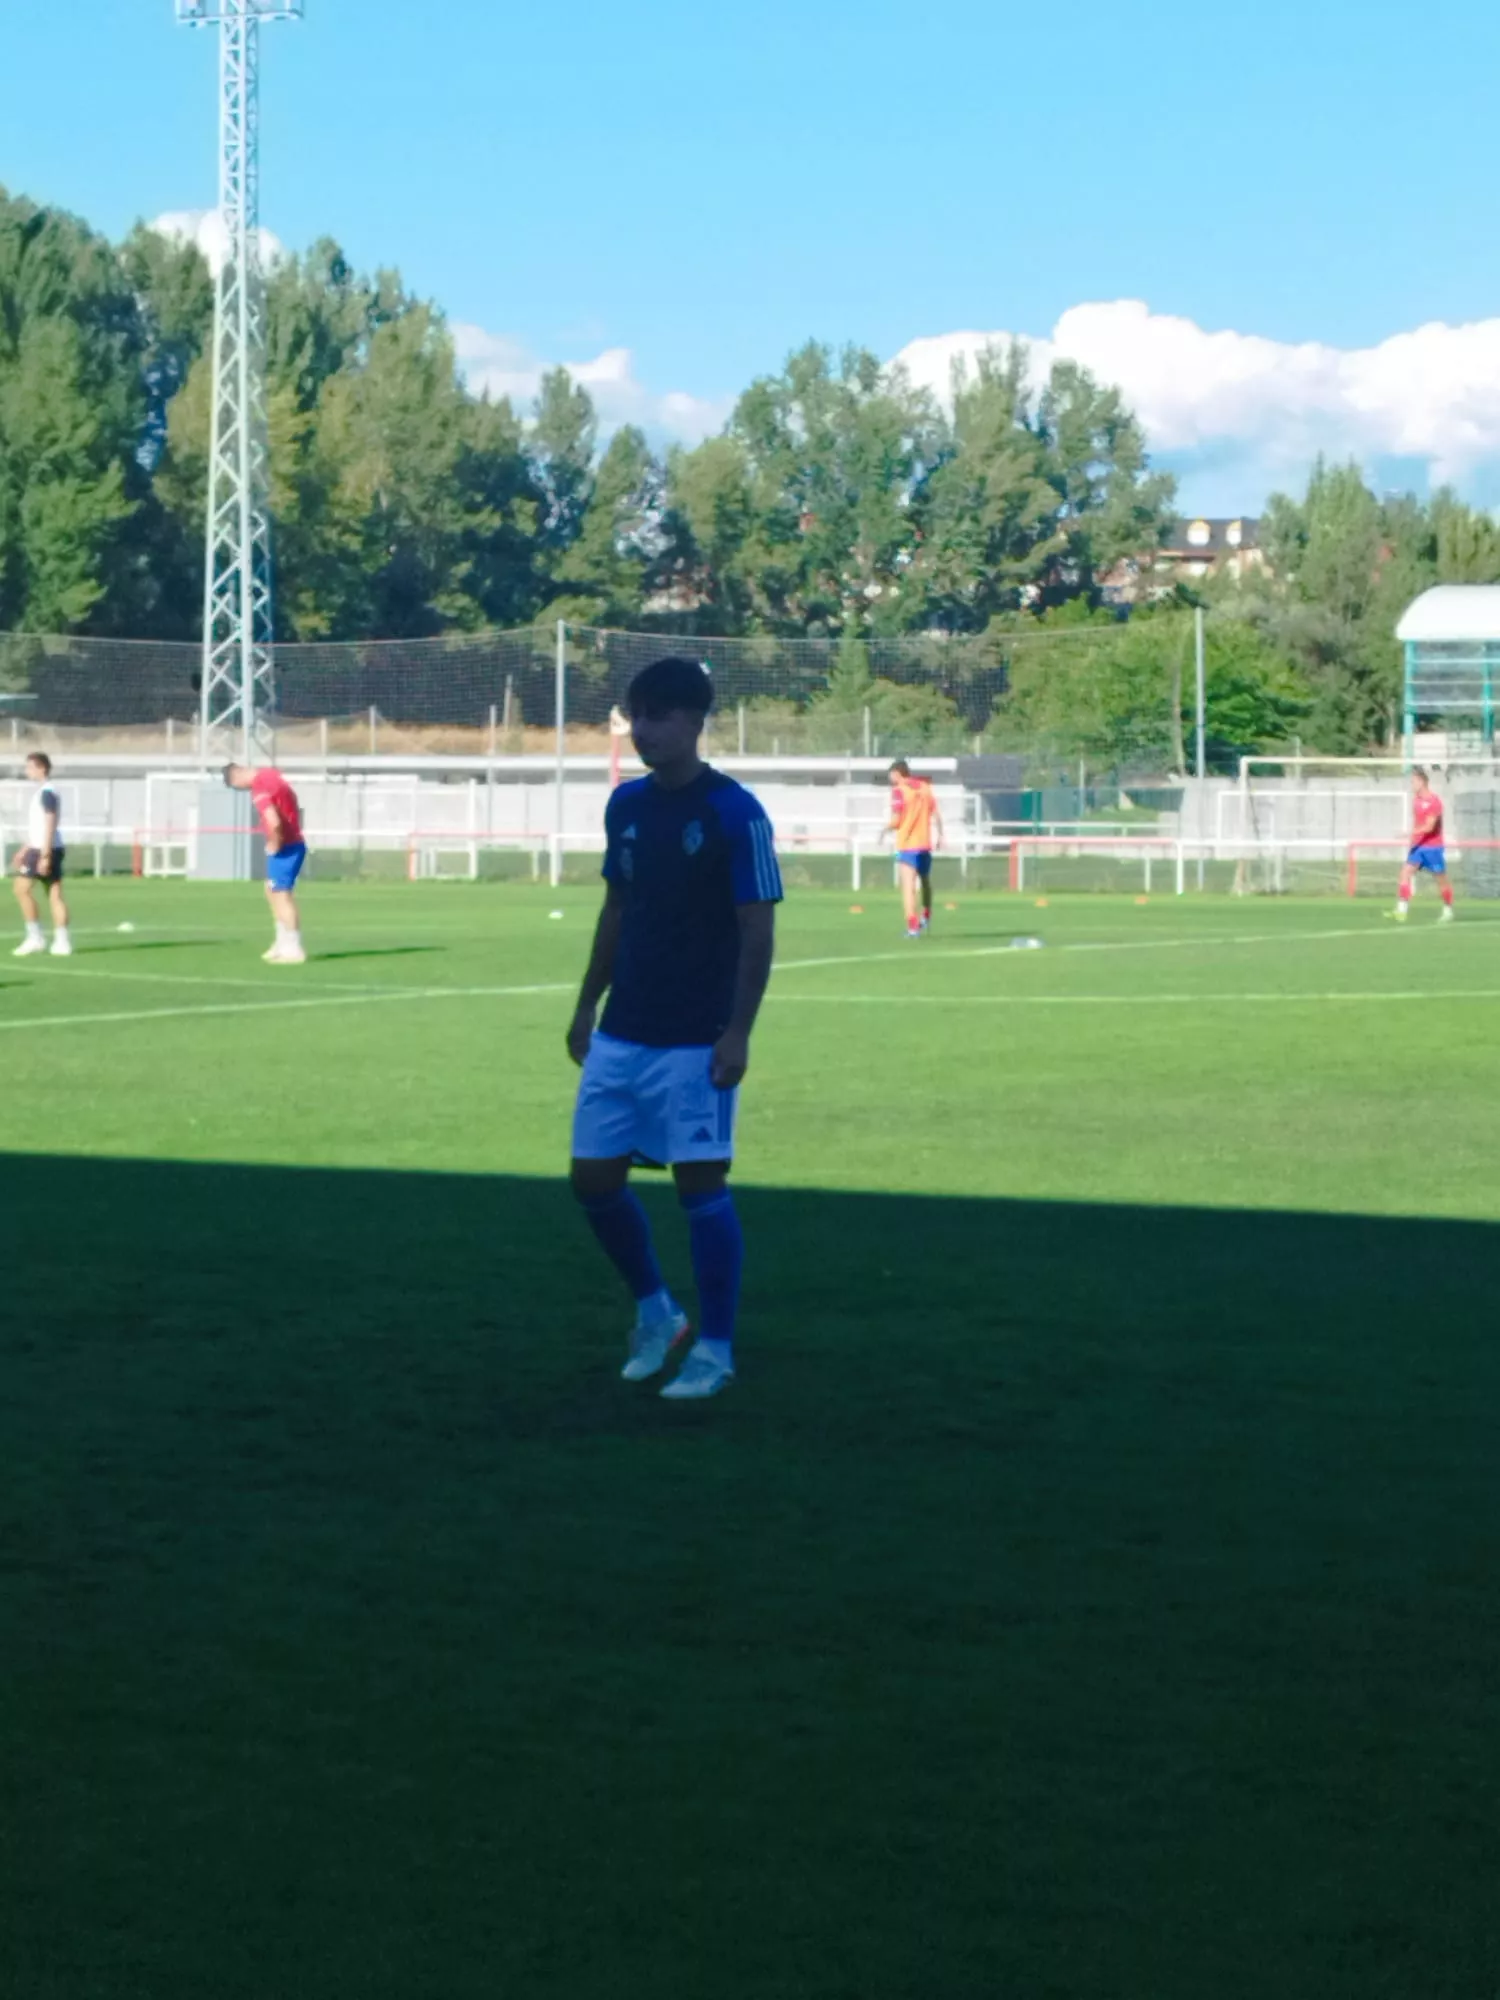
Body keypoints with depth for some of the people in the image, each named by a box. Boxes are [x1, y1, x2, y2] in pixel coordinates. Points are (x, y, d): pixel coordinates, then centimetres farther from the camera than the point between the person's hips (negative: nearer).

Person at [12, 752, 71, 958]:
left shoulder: (46, 792, -12)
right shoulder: (43, 791, 18)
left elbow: (50, 825, -19)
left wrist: (44, 856, -22)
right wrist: (25, 849, 28)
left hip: (45, 849, -10)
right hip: (44, 848, 10)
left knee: (22, 889, -7)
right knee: (55, 894, 5)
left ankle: (35, 937, -5)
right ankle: (62, 942, 2)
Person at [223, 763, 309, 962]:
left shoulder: (259, 790, -22)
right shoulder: (267, 773, 7)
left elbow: (274, 822, -34)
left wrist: (274, 844, -15)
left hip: (285, 848, -10)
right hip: (294, 843, 10)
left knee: (282, 895, -5)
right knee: (272, 892, 19)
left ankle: (293, 950, -3)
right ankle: (283, 944, 25)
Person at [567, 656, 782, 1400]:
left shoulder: (735, 813, -11)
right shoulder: (626, 804, 8)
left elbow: (757, 931, -12)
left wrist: (737, 1033, -18)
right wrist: (586, 1006, 15)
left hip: (695, 1043, -6)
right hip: (620, 1036, 6)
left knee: (701, 1185, -4)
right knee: (594, 1178, 5)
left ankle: (714, 1351, 8)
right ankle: (654, 1312, 27)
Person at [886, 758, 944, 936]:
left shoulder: (898, 790, -7)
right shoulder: (926, 787, 8)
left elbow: (896, 820, -12)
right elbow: (936, 815, 7)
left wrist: (886, 830, 6)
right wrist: (940, 835, 16)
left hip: (906, 844, -5)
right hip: (925, 842, 5)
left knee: (908, 885, -9)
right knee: (925, 881, 24)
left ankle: (913, 925, -21)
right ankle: (926, 917, 39)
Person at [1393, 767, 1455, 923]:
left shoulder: (1434, 801, -15)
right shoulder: (1416, 799, 8)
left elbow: (1429, 826, -23)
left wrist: (1411, 833, -31)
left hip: (1432, 846, -6)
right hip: (1417, 845, 6)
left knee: (1441, 879, 6)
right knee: (1406, 872, -12)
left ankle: (1448, 911, 22)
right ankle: (1402, 908, -19)